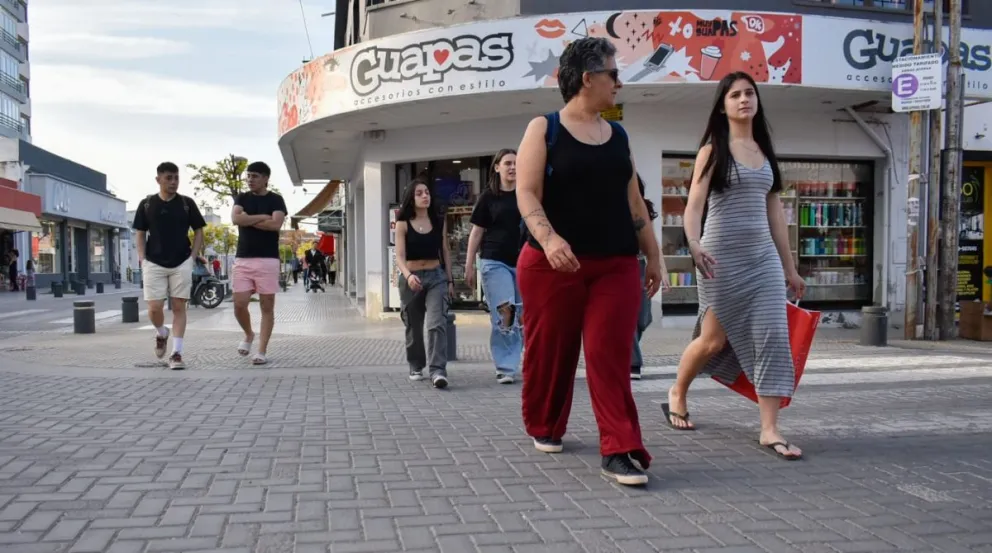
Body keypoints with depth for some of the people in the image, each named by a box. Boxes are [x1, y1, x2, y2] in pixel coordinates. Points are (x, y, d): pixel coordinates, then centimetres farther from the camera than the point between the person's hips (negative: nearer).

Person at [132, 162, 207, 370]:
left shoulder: (187, 203, 2)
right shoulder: (146, 204, 4)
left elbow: (198, 232, 7)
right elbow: (140, 233, 10)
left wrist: (192, 256, -2)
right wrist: (142, 258, -1)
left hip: (182, 263, 0)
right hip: (154, 264, 0)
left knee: (179, 307, -1)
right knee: (154, 308, -5)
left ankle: (176, 353, 1)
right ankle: (161, 333, 28)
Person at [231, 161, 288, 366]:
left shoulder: (276, 200, 3)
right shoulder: (242, 198, 11)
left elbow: (276, 224, -14)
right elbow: (235, 218, -8)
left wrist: (248, 220, -7)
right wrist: (262, 217, -8)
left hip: (268, 259, -2)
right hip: (243, 259, 3)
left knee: (267, 306, -1)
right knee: (239, 305, -2)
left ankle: (262, 351, 4)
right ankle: (249, 335, 26)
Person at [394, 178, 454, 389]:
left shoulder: (439, 221, 5)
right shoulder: (403, 224, -3)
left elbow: (445, 252, 11)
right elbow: (400, 256, -12)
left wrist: (450, 280, 9)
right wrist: (408, 275, -31)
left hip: (436, 277, 1)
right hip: (411, 278, 0)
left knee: (437, 323, -16)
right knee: (414, 327, 12)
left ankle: (438, 370, -21)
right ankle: (416, 366, 30)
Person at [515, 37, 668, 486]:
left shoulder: (618, 137, 14)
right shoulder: (544, 128, 0)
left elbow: (634, 202, 17)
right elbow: (527, 193, -10)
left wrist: (653, 256, 14)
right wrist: (548, 238, -27)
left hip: (615, 265, 4)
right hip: (553, 263, -3)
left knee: (611, 356, -4)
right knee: (550, 352, 7)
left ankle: (619, 451, -4)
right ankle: (543, 428, 29)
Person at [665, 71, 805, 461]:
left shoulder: (765, 151, 14)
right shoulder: (713, 150, -1)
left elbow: (774, 212, 16)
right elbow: (694, 203, -13)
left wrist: (789, 266, 16)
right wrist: (694, 243, -33)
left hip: (763, 256, 5)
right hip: (723, 256, -5)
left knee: (772, 336, -6)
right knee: (714, 339, 3)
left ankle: (769, 430, -3)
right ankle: (676, 394, 31)